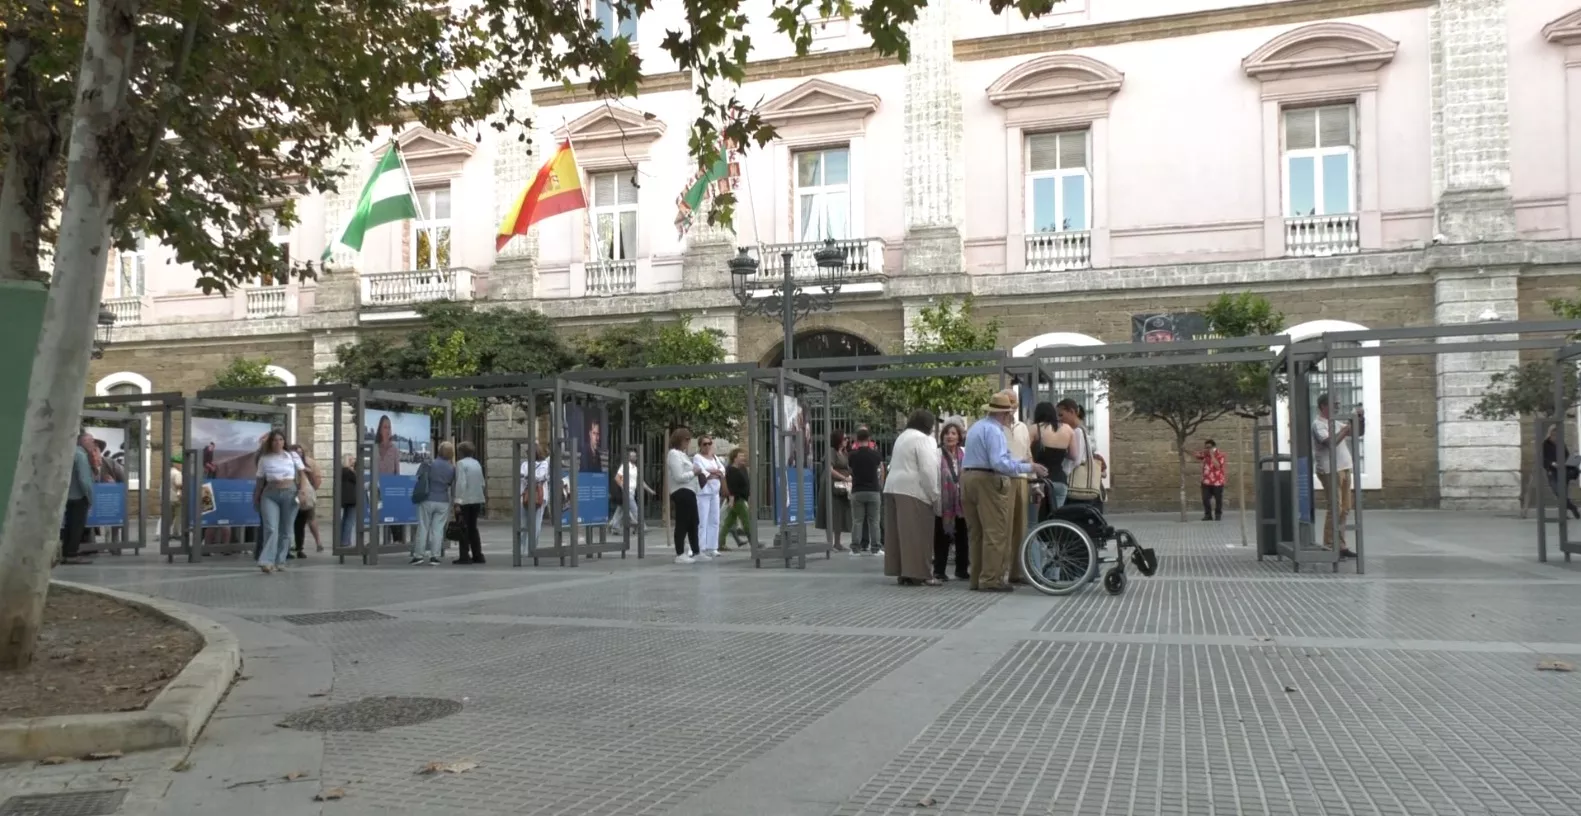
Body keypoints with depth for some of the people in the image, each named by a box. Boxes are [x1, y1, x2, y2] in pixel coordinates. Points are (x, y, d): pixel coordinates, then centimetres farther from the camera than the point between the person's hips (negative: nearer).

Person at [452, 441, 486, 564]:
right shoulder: (477, 463, 13)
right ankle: (477, 555, 14)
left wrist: (457, 502, -18)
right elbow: (482, 483, 13)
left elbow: (461, 483, -17)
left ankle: (464, 556, -2)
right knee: (473, 527, 15)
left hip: (465, 500, -7)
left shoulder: (461, 463, -10)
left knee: (463, 528, -1)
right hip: (477, 499, 7)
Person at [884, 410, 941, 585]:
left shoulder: (902, 437, 21)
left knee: (899, 533, 9)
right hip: (912, 491, -9)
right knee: (917, 534, -5)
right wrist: (934, 495, -8)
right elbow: (928, 470, -14)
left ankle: (901, 572, 11)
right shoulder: (923, 439, -8)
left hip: (893, 488, 9)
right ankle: (918, 573, -5)